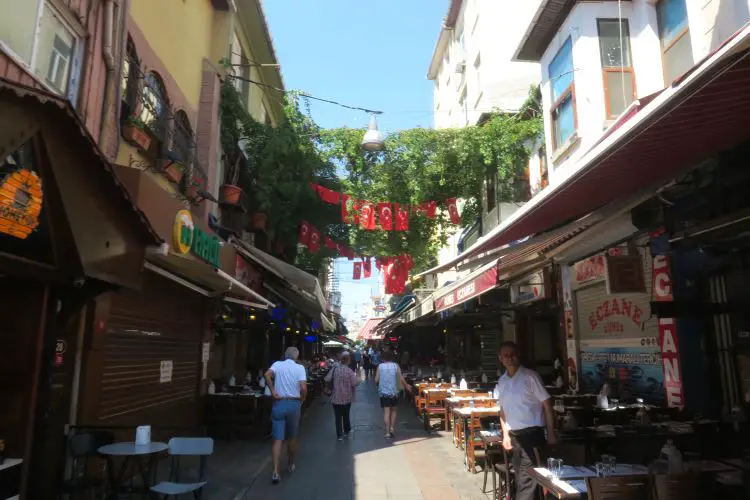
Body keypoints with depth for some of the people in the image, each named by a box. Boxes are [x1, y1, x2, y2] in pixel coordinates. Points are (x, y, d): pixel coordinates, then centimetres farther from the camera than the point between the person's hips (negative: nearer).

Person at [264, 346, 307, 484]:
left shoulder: (277, 364, 2)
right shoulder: (300, 368, -2)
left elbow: (267, 375, -18)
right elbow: (303, 388, -14)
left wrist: (273, 391, -10)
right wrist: (302, 400, 4)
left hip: (279, 403, 0)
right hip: (294, 404, 0)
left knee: (277, 439, 0)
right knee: (292, 437, 18)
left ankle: (275, 472, -11)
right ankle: (291, 465, 34)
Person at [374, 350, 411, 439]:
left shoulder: (380, 366, -1)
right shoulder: (396, 366, -1)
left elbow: (376, 380, -4)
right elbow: (401, 379, -4)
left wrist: (378, 384, 19)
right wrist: (407, 386, 12)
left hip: (383, 392, 0)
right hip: (393, 392, 1)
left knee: (386, 411, 1)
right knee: (393, 410, 19)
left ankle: (388, 432, -2)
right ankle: (392, 427, 8)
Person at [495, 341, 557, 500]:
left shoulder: (530, 377, -10)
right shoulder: (501, 382, 7)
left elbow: (547, 405, -8)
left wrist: (551, 434, -10)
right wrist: (505, 435, 8)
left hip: (531, 433, -6)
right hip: (514, 435, 6)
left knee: (526, 480, -7)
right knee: (520, 479, 15)